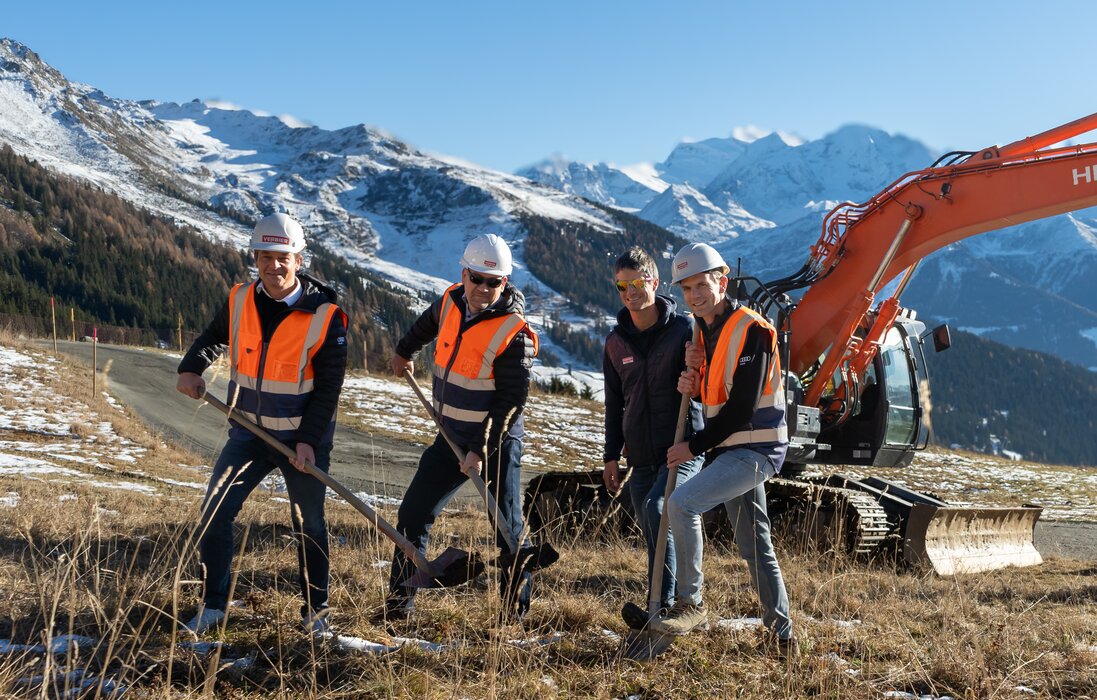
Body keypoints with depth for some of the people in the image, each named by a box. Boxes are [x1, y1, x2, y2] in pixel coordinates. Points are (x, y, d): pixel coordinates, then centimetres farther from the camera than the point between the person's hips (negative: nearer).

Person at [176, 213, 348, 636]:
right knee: (214, 511, -5)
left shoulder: (325, 315, -15)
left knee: (308, 525, 8)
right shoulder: (239, 301, -4)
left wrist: (309, 439, -18)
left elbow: (329, 386, -12)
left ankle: (315, 610, 26)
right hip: (249, 431, 3)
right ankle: (213, 605, 10)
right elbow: (213, 338, 14)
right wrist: (192, 368, -6)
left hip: (303, 438, -3)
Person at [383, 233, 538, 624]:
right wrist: (404, 352, 40)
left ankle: (516, 607, 15)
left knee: (507, 529, -3)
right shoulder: (451, 302, 0)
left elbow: (510, 401, -20)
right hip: (451, 438, 7)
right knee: (413, 513, 7)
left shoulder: (513, 333, -20)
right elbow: (428, 324, 26)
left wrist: (482, 450, -23)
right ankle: (399, 604, 17)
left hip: (496, 444, -6)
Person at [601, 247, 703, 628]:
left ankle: (663, 604, -28)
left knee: (656, 507, -27)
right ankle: (665, 609, 22)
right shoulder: (616, 342, 9)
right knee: (653, 534, 9)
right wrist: (611, 456, 15)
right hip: (640, 456, 5)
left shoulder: (684, 328, -5)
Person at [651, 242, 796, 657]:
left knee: (682, 503, -23)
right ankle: (782, 636, 23)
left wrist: (694, 447, -15)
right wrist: (692, 383, -5)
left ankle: (692, 605, -12)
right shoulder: (707, 332, 13)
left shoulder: (751, 330, -15)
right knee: (755, 548, 13)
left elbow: (741, 408, -20)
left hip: (756, 449, -9)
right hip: (730, 451, 9)